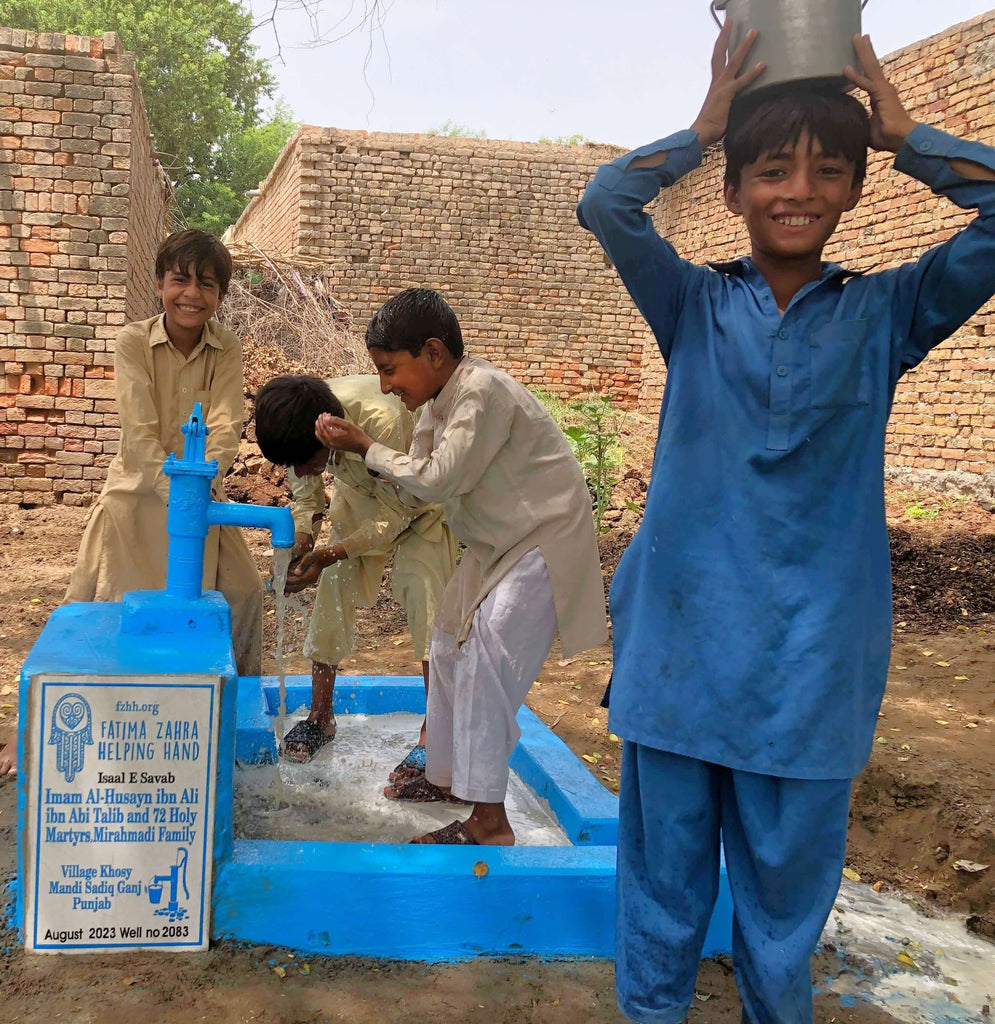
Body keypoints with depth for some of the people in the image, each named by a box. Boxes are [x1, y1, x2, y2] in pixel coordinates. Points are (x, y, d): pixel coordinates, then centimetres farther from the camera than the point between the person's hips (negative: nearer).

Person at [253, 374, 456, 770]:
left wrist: (330, 555, -37)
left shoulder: (382, 421, -42)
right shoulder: (300, 427, -25)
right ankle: (320, 716, 14)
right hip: (359, 490, 5)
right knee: (331, 591, -2)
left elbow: (395, 516, -30)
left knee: (426, 600, -15)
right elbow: (307, 496, -6)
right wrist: (300, 544, -24)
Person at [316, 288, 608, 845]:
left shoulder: (483, 391, -24)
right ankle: (447, 772, 32)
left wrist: (367, 446, -12)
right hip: (501, 546, 10)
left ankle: (489, 821, -11)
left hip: (544, 545, -10)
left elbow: (438, 480, -23)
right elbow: (418, 489, 4)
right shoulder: (440, 400, 5)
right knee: (450, 647, 15)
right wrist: (357, 448, -8)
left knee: (485, 663, -16)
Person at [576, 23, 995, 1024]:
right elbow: (603, 204, -11)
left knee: (788, 877, 12)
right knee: (664, 871, 11)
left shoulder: (885, 316, 5)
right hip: (681, 640, 0)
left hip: (813, 652, 1)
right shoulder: (692, 306, 4)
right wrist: (704, 127, -3)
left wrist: (901, 130, -1)